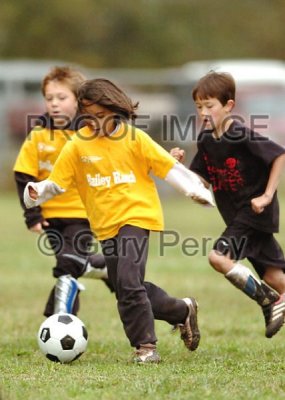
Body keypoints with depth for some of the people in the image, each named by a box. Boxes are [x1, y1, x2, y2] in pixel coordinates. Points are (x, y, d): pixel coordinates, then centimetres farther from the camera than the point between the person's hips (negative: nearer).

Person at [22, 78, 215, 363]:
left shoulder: (134, 138, -4)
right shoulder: (77, 145, 0)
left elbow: (168, 167, 0)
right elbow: (57, 182, 0)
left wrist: (195, 189, -7)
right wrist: (38, 192, -19)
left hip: (136, 216, -5)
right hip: (106, 226, 5)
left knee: (128, 282, -20)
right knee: (126, 289, 10)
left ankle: (145, 346, -8)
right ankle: (182, 311, 31)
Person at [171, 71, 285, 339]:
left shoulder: (241, 136, -19)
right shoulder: (207, 141, 5)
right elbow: (203, 182, 8)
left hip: (255, 211, -8)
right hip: (238, 216, 8)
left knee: (219, 257, -20)